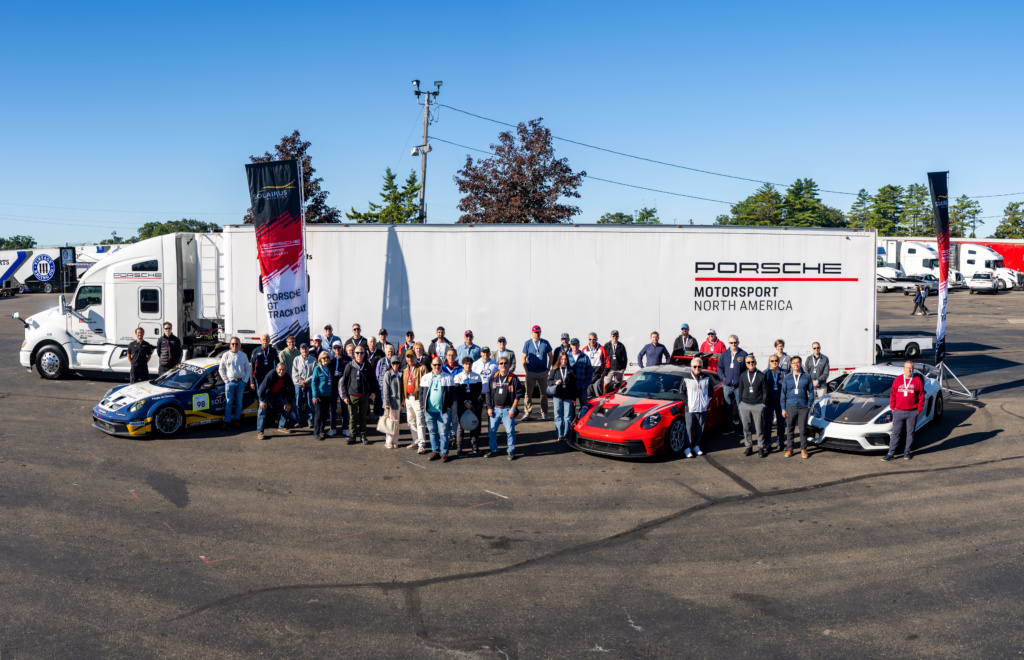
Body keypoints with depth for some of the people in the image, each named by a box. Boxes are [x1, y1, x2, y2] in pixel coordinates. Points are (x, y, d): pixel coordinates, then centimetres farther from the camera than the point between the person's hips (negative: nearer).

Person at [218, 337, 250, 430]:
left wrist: (245, 380, 1)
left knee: (239, 402, 6)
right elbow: (221, 369, 5)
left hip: (241, 382, 2)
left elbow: (248, 369, 12)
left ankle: (237, 420, 15)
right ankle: (226, 421, -1)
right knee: (229, 403, -4)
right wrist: (226, 380, -2)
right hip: (230, 382, -2)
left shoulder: (243, 355, 7)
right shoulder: (226, 355, 2)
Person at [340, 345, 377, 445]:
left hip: (365, 396, 2)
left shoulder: (367, 366, 6)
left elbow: (372, 380, 14)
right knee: (353, 417, 2)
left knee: (363, 416, 8)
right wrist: (345, 396, -4)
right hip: (352, 396, -2)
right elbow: (343, 382, 0)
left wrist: (373, 392, 4)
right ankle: (352, 436, 12)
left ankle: (363, 436, 18)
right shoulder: (349, 366, -2)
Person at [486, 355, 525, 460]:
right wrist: (489, 407, 4)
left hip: (508, 410, -3)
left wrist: (513, 409, -8)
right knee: (492, 430, 4)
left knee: (510, 430, -4)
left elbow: (518, 394, -2)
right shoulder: (493, 378, 6)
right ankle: (493, 450, 18)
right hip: (495, 409, 3)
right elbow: (488, 393, 12)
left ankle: (511, 451, 10)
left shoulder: (513, 378, -3)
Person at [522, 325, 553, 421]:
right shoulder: (527, 343, 2)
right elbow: (523, 359, 3)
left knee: (544, 392, 6)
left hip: (543, 372, 1)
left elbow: (550, 356, 11)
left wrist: (548, 368, 2)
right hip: (531, 373, -1)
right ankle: (527, 412, 5)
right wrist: (527, 371, -4)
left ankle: (544, 413, 15)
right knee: (528, 393, -2)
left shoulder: (545, 343, 4)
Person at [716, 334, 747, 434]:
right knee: (728, 406, 9)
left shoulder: (743, 354, -1)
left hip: (739, 385, -3)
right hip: (727, 385, 3)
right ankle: (730, 425, 19)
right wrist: (723, 378, 2)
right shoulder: (724, 355, 8)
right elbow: (719, 367, 15)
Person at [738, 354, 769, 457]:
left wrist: (763, 404, -3)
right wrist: (740, 402, 9)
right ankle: (748, 447, 16)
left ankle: (761, 448, 10)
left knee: (759, 428, -1)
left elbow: (765, 391, 2)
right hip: (745, 405, 3)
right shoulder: (743, 376, 8)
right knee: (746, 427, 6)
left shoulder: (761, 376, -1)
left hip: (758, 405, -3)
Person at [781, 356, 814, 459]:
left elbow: (811, 392, 9)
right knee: (790, 429, 6)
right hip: (790, 407, 1)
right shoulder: (787, 378, 5)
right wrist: (783, 409, 4)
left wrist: (809, 404, 2)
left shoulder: (806, 377, 3)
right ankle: (789, 448, 16)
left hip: (803, 407, -1)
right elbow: (783, 394, 7)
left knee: (803, 430, 2)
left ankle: (803, 449, 14)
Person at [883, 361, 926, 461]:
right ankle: (891, 453, 2)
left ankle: (907, 452, 21)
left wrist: (919, 409, -2)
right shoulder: (898, 380, 5)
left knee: (910, 433, 8)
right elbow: (892, 394, 9)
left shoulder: (917, 380, 1)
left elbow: (921, 396, 3)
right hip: (898, 412, 0)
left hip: (912, 413, 0)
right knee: (895, 433, 1)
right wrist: (893, 407, 4)